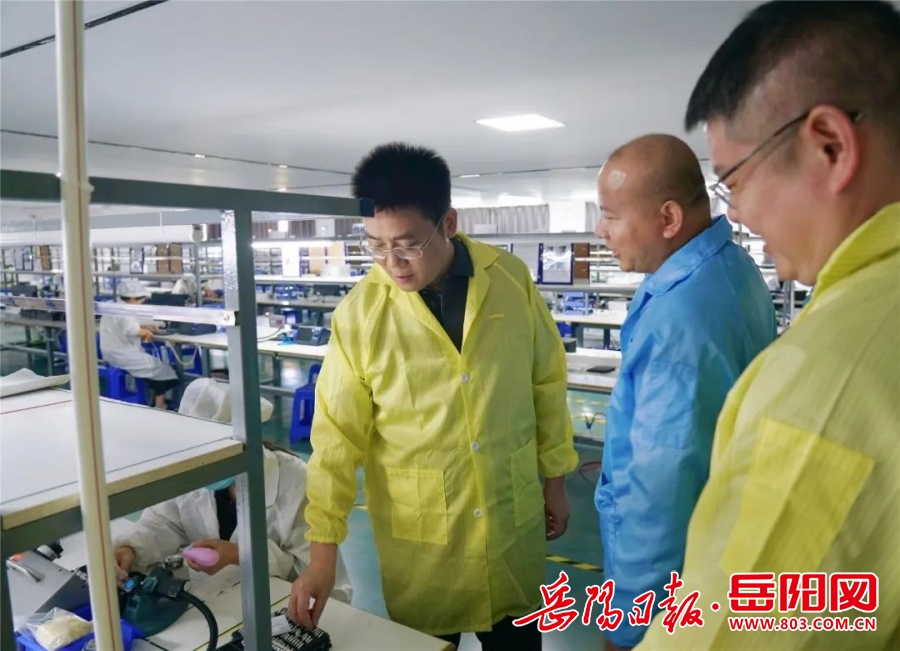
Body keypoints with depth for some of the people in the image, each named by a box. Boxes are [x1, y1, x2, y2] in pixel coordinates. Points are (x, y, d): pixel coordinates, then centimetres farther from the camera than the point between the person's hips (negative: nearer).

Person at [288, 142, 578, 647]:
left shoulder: (512, 279, -8)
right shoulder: (360, 312, -13)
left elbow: (547, 382, 3)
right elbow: (337, 435, -10)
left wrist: (555, 478, 9)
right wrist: (324, 553, -10)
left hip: (514, 518, 2)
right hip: (418, 533, -1)